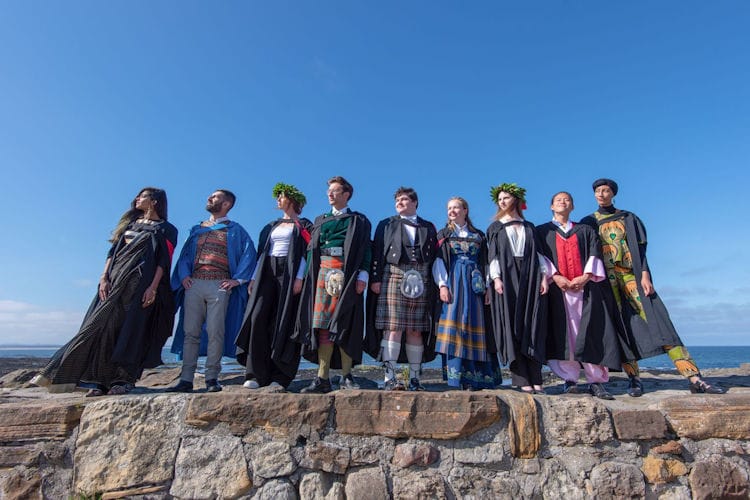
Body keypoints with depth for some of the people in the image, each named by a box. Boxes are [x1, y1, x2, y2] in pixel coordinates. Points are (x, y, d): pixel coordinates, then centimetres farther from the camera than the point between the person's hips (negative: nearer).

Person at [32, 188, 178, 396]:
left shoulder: (165, 229, 4)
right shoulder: (129, 223, 22)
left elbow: (164, 260, -7)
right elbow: (113, 251, 15)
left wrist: (153, 287, -18)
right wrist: (104, 277, 1)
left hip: (141, 282, -5)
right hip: (116, 279, 6)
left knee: (131, 328, -7)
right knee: (105, 326, -3)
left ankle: (124, 379, -1)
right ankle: (100, 380, 0)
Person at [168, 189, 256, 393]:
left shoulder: (235, 230, 9)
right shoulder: (197, 229, 22)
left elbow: (249, 254, -1)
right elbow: (185, 253, 19)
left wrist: (237, 279, -8)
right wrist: (184, 275, 2)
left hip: (219, 285, -4)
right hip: (194, 284, 4)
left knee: (215, 332, -5)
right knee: (190, 332, 1)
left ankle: (212, 378, 2)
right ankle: (186, 379, 5)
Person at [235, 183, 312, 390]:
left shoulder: (303, 225, 6)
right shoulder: (272, 226, 24)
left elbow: (305, 253, -4)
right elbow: (263, 253, 20)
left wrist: (299, 278, -17)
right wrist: (254, 277, 9)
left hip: (289, 273, -5)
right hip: (267, 272, 5)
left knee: (283, 322, -8)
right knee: (257, 318, -9)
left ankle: (279, 377, -3)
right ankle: (257, 374, -5)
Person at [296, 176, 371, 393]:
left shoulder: (358, 221, 9)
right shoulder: (320, 220, 21)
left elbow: (365, 249, 1)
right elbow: (312, 250, 17)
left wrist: (362, 276, -12)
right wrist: (308, 275, 7)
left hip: (346, 274, -3)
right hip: (323, 273, 3)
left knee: (344, 325, -5)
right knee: (323, 324, -2)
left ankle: (346, 375, 4)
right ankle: (323, 379, 0)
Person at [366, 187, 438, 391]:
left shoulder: (428, 227, 20)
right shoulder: (386, 225, 15)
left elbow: (435, 257, 14)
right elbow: (377, 253, 5)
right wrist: (375, 279, -7)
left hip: (420, 281, 2)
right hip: (393, 277, -2)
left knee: (416, 330, 3)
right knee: (393, 327, -9)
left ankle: (415, 378, 10)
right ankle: (389, 378, -6)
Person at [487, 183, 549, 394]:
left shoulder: (529, 227, 19)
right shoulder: (495, 228, 13)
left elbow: (538, 253, 12)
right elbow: (493, 255, 2)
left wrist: (543, 276, -1)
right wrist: (496, 278, -11)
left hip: (530, 278, 2)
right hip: (507, 279, -2)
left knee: (533, 327, -2)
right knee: (512, 327, -6)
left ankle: (535, 380, 0)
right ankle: (522, 379, -4)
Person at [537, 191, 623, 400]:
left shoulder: (586, 231, 21)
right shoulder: (542, 231, 16)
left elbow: (594, 254, 8)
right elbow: (540, 256, 2)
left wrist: (585, 276, -10)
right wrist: (554, 276, -14)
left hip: (585, 286, 2)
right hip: (557, 288, -1)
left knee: (591, 333, -4)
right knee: (563, 333, -7)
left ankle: (596, 381, 1)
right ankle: (569, 379, -2)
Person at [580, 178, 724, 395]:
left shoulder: (627, 218, 11)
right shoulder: (587, 223, 10)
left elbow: (639, 247, 4)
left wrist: (645, 275, -7)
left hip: (632, 274, 0)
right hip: (606, 278, 0)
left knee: (658, 320, -7)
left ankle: (695, 379, -7)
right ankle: (635, 379, 2)